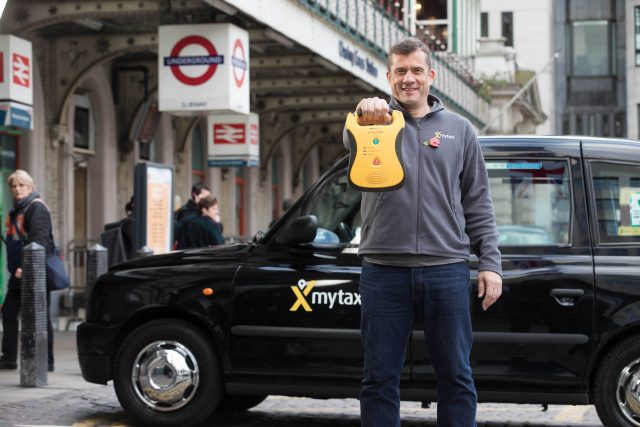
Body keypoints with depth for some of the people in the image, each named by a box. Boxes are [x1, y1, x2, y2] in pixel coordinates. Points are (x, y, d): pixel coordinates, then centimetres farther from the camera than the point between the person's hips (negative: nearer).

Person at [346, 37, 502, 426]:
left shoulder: (459, 129, 11)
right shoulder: (380, 121, 6)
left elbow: (478, 204, 12)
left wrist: (491, 263, 3)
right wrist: (364, 114, -42)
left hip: (447, 269, 1)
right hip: (384, 270, -1)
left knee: (456, 376, 6)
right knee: (380, 378, 5)